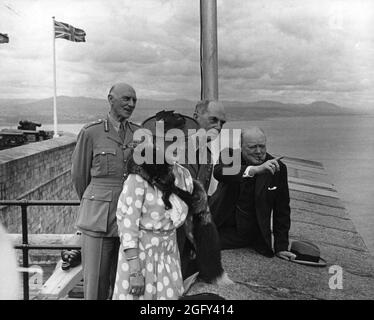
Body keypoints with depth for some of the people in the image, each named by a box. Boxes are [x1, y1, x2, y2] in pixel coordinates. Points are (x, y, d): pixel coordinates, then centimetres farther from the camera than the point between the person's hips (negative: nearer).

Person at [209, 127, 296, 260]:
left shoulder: (277, 168, -4)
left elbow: (282, 211, 2)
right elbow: (218, 172, -31)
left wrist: (281, 247, 1)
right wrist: (255, 169, -44)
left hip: (249, 233, -2)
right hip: (221, 225, 2)